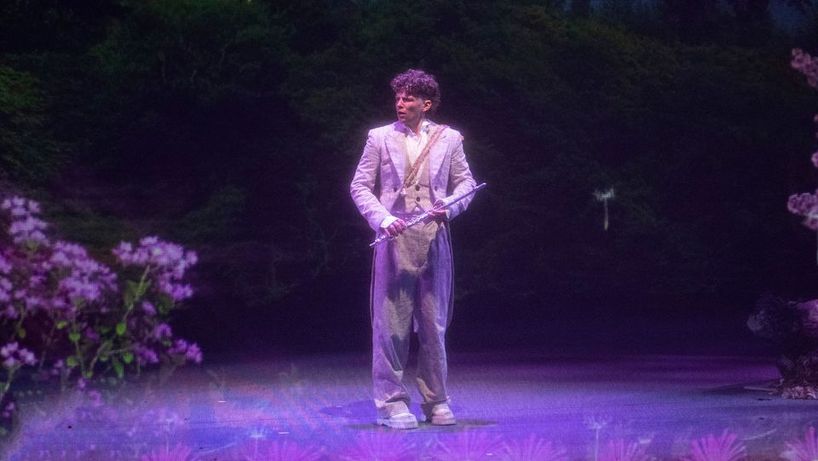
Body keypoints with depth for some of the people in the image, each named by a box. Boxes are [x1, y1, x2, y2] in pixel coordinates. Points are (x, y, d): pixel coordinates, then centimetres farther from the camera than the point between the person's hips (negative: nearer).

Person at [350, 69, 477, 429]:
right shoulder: (380, 138, 4)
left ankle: (436, 400, 14)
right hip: (394, 238, -1)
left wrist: (449, 207, -8)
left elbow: (465, 181, 12)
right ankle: (391, 402, 4)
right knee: (391, 322, -2)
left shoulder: (448, 139, 8)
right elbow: (360, 186, 4)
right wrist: (382, 219, -11)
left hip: (434, 238, 1)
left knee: (434, 323, 5)